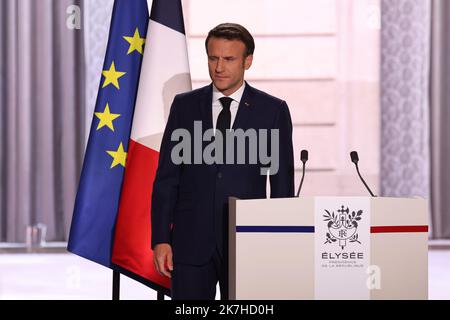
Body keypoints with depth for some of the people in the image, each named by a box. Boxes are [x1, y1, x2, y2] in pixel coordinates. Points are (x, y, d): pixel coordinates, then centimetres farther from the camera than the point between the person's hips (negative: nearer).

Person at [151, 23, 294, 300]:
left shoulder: (273, 110, 2)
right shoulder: (185, 105, 6)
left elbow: (283, 184, 4)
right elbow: (167, 177, 5)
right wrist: (160, 239, -2)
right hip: (191, 243, 1)